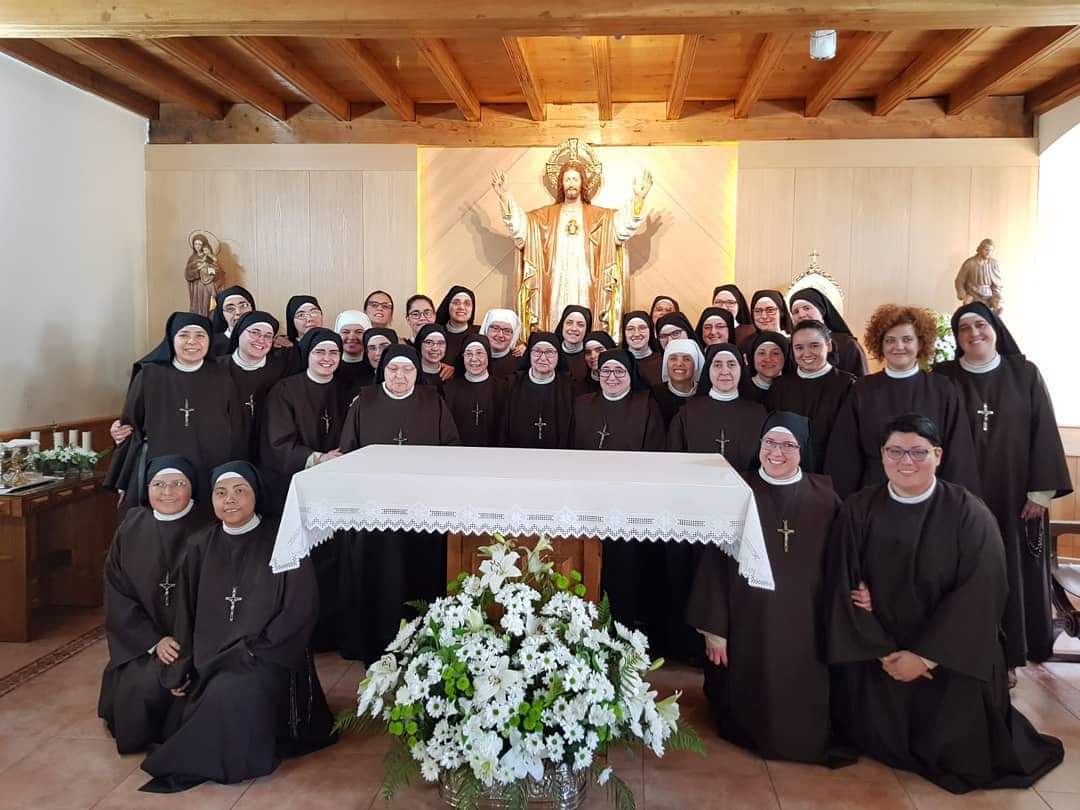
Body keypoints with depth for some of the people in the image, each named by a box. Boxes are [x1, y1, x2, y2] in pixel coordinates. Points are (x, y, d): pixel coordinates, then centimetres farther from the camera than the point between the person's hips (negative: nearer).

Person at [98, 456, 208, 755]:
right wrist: (154, 640, -10)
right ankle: (142, 737, 14)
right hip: (142, 640, 3)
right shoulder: (131, 528, 0)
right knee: (141, 684, -18)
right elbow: (118, 595, 1)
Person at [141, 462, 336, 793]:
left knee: (233, 696, -30)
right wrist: (179, 669, 0)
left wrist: (248, 654, -14)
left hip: (267, 660, -4)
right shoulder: (200, 546, 7)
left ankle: (197, 763, -7)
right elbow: (185, 612, 10)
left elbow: (300, 612, -9)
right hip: (210, 659, 4)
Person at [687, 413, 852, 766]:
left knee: (802, 696, 7)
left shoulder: (824, 498, -1)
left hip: (805, 622, 1)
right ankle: (751, 733, 32)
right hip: (748, 620, -1)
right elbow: (714, 564, -4)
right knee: (750, 699, 6)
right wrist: (714, 627, -6)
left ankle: (808, 739, 32)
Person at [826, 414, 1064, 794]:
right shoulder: (858, 510, -6)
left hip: (953, 665, -2)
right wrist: (883, 653, -13)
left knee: (955, 754, 5)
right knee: (880, 748, 11)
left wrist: (924, 657, -17)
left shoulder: (970, 515, -12)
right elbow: (842, 588, -7)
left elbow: (979, 597, -16)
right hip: (876, 659, 2)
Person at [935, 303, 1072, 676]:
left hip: (1014, 495, 1)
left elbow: (1044, 431, 0)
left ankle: (1007, 655, 20)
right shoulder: (942, 378, 1)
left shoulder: (1025, 374, 2)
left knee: (1013, 571, 7)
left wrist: (1041, 491, -7)